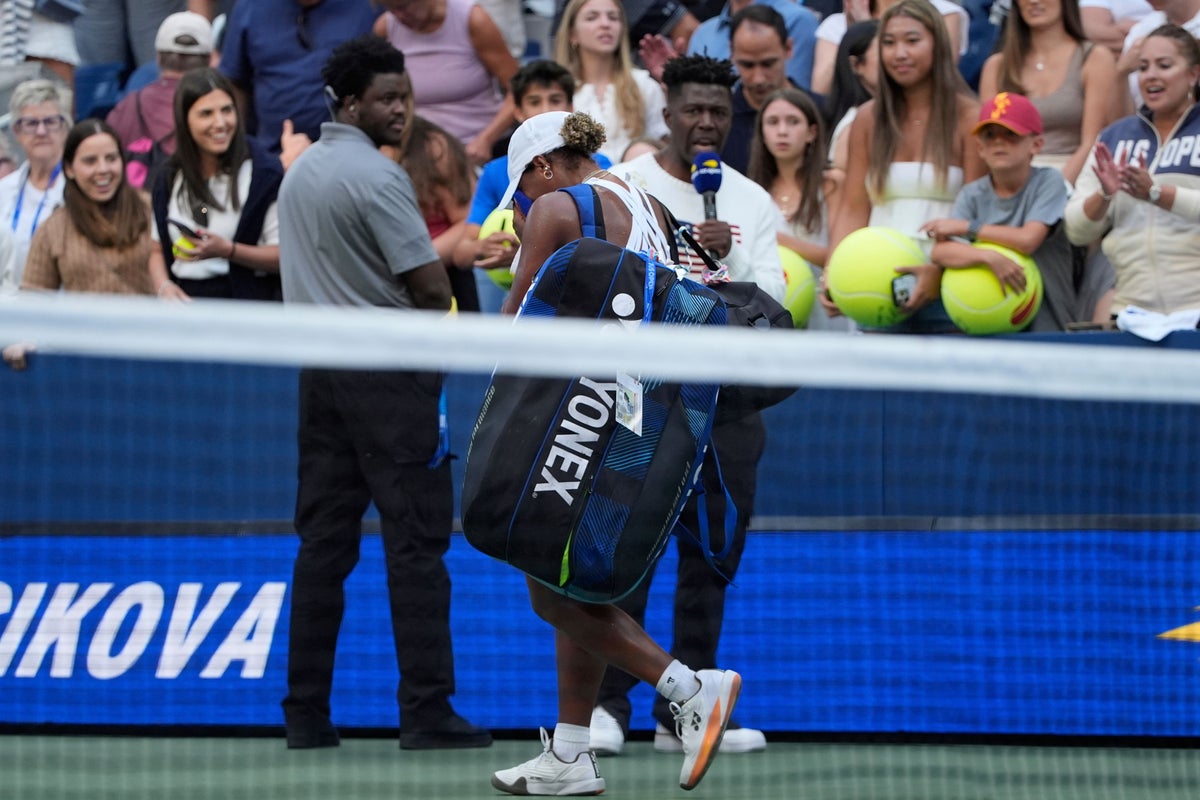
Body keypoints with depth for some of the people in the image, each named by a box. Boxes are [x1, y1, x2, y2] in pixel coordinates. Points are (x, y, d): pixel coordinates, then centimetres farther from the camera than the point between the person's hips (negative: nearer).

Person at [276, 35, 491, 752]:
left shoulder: (300, 173, 13)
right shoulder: (377, 176, -14)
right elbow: (435, 289, -14)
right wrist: (423, 298, 8)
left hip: (320, 368, 8)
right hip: (388, 371, -8)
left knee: (323, 542, 8)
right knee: (417, 541, -6)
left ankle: (307, 712, 6)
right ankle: (427, 712, -9)